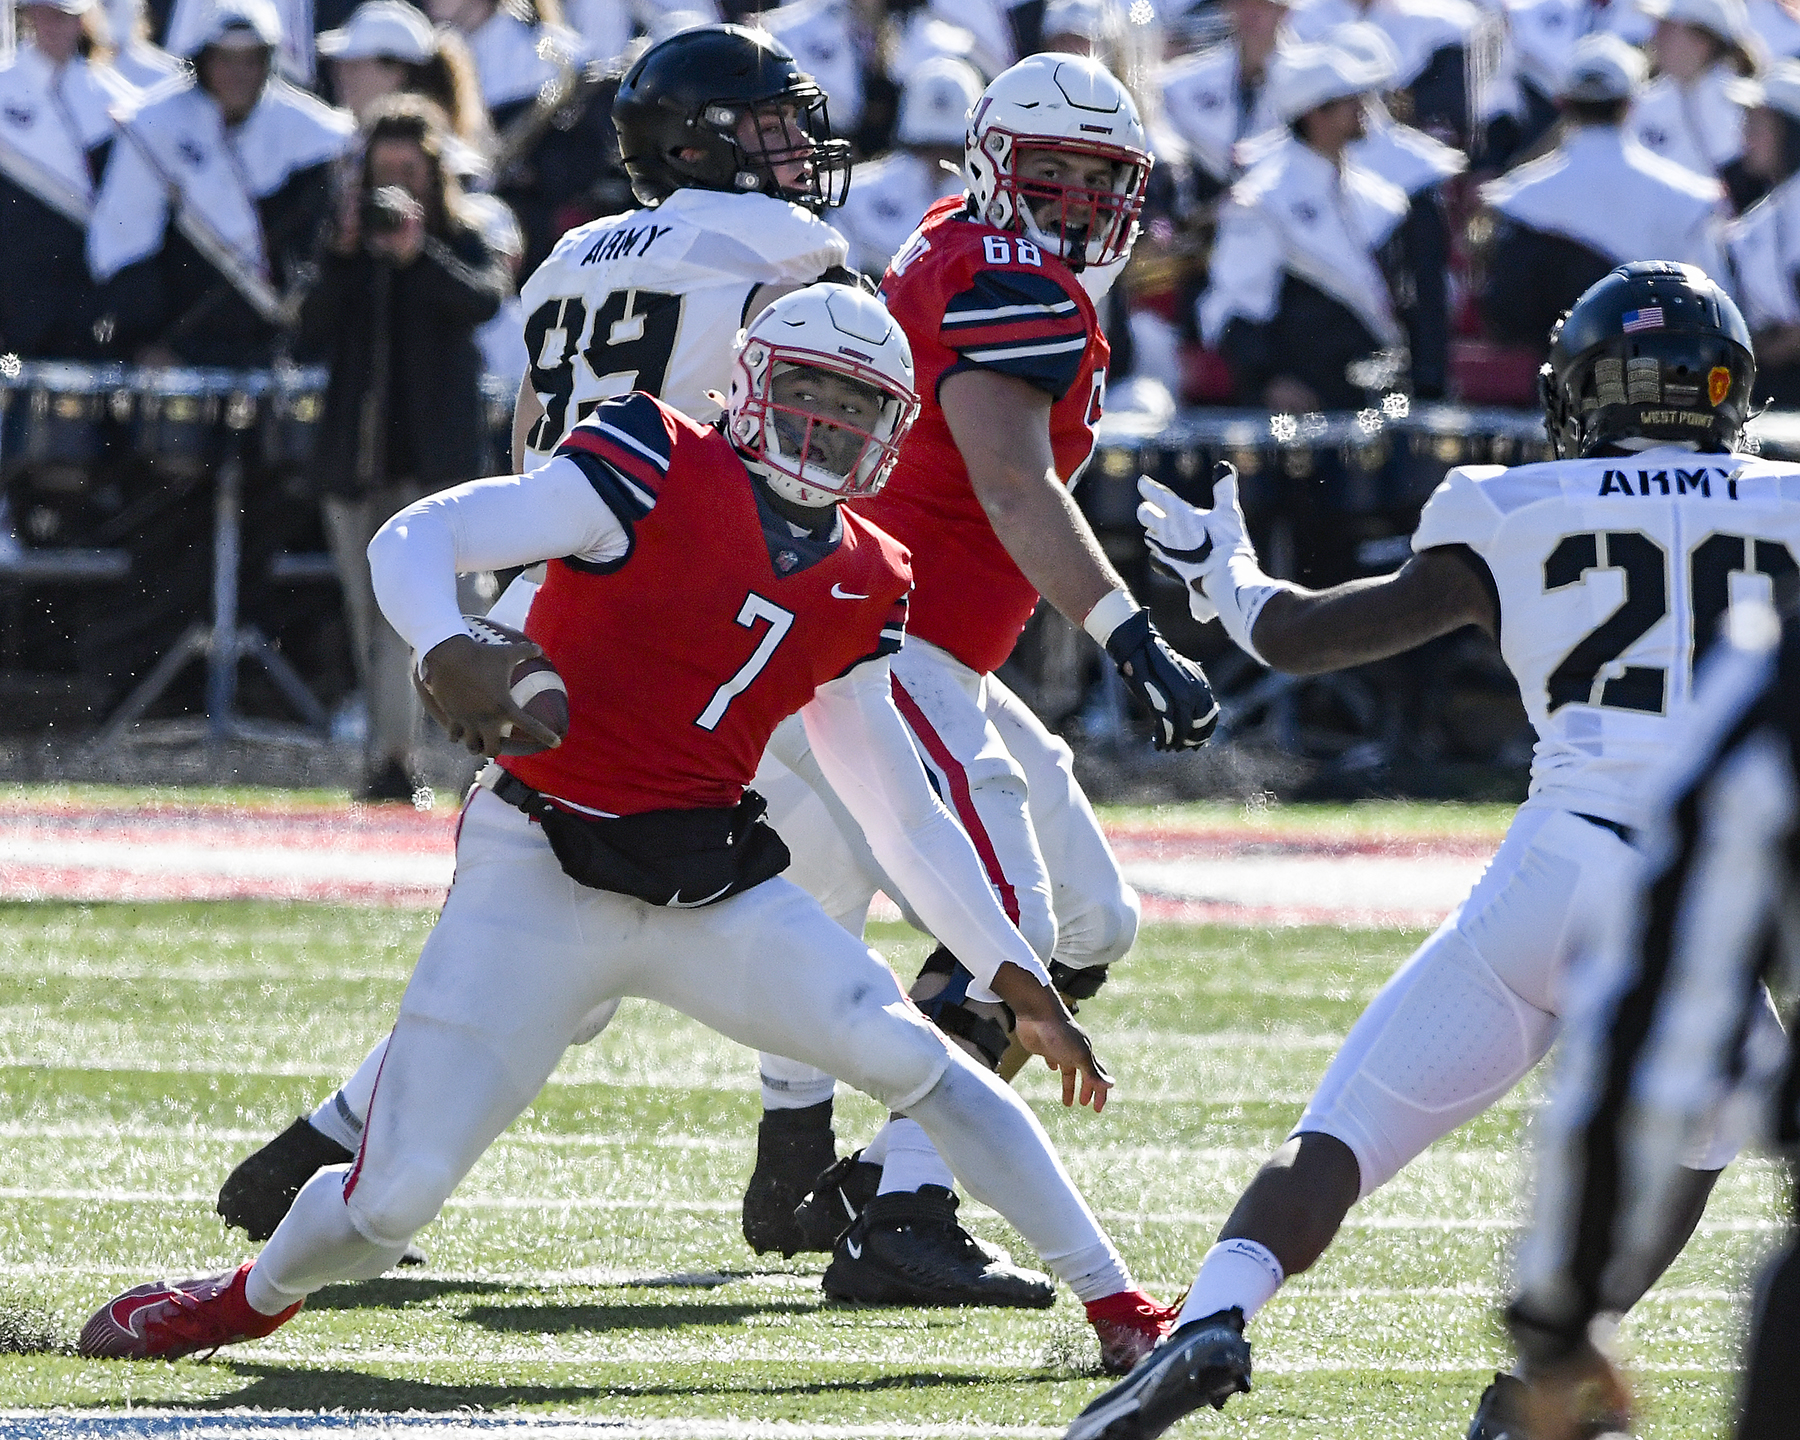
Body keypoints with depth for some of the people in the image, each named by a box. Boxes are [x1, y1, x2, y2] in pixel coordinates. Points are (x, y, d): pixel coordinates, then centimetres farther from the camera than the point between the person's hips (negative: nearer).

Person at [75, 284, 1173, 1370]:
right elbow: (413, 540, -13)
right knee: (396, 1197, -8)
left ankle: (1120, 1307, -5)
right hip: (543, 875, -4)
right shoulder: (660, 473, -9)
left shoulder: (865, 587, 10)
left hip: (716, 887, 4)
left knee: (920, 1066, -15)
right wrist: (448, 654, -35)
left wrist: (1018, 975, 16)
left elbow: (902, 810, 19)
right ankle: (258, 1295, 25)